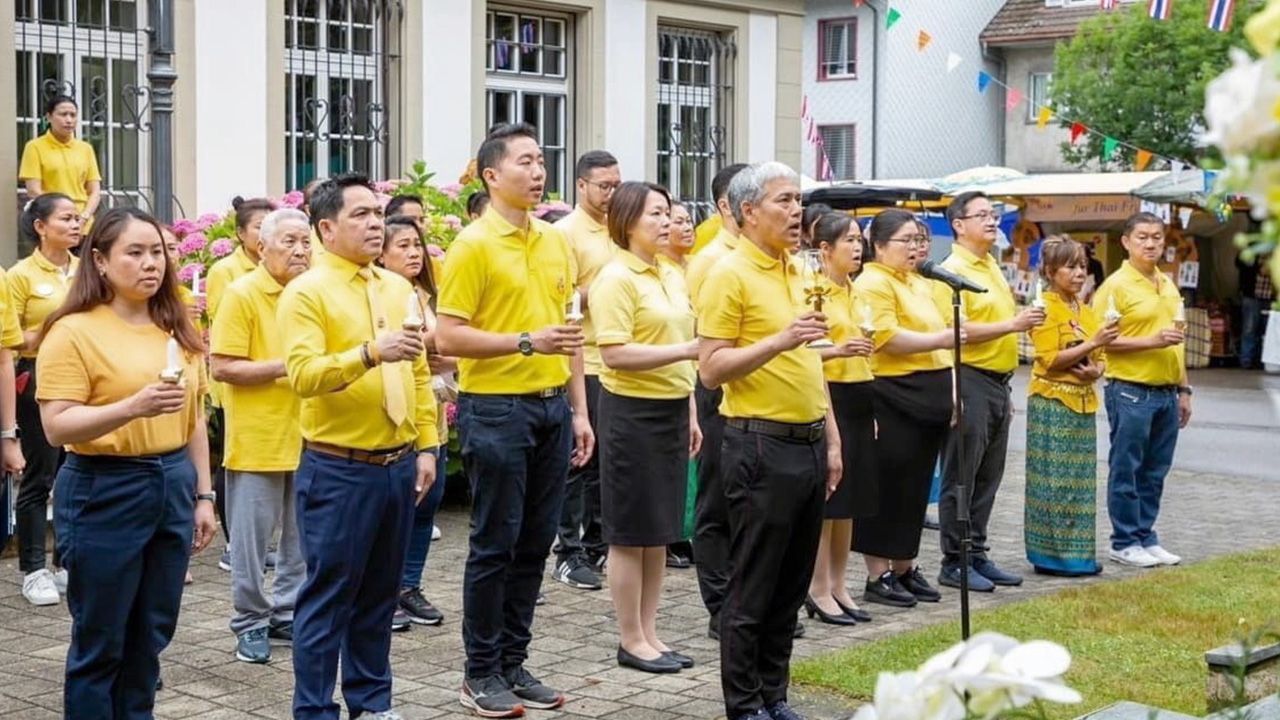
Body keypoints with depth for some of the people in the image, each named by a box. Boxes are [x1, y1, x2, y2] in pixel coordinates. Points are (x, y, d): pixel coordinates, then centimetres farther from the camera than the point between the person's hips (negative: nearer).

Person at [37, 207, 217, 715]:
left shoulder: (176, 330, 9)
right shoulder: (73, 331, -10)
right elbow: (57, 428, -16)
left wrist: (202, 495, 11)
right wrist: (134, 407, -29)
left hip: (173, 488, 6)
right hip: (104, 494, -6)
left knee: (151, 636, 13)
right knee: (100, 641, 5)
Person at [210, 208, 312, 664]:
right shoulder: (242, 294, -9)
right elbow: (221, 368, -14)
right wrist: (284, 366, -19)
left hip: (306, 438, 6)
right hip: (257, 440, -6)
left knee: (303, 535, 12)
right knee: (252, 535, 2)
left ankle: (287, 613, 25)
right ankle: (251, 623, 14)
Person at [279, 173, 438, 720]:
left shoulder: (398, 288, 12)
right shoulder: (306, 292, -9)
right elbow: (302, 375, -21)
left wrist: (426, 446, 11)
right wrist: (369, 353, -33)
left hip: (398, 465, 6)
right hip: (338, 469, -6)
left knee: (380, 593, 15)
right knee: (329, 596, 0)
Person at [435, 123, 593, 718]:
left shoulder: (556, 242, 11)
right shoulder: (473, 245, -9)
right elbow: (448, 337, -13)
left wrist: (579, 410, 13)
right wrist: (526, 342, -21)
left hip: (552, 408, 6)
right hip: (496, 410, -6)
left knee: (536, 542, 11)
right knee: (495, 545, 1)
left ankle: (514, 663, 22)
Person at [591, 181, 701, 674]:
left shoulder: (672, 276, 12)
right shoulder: (616, 278, -12)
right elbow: (614, 354, -21)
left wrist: (691, 414, 17)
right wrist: (686, 348, -24)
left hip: (672, 410, 8)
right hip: (632, 411, -8)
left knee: (661, 530, 12)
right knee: (630, 532, 1)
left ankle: (649, 632, 22)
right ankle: (631, 640, 11)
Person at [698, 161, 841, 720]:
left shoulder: (796, 274, 14)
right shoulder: (730, 275, -10)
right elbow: (711, 369, -15)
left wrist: (831, 440, 17)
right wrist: (779, 341, -25)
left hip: (808, 446, 8)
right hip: (762, 447, -8)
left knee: (791, 586, 13)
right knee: (752, 589, 0)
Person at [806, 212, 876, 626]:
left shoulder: (855, 294, 16)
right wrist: (837, 350, -29)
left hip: (858, 398, 8)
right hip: (828, 396, -8)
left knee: (851, 498, 10)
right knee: (826, 497, -4)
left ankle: (838, 586, 19)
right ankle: (818, 590, 4)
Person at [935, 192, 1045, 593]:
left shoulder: (992, 269, 17)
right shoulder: (952, 271, -10)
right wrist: (1012, 324, -26)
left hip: (997, 382, 9)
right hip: (970, 380, -9)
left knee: (988, 477, 12)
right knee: (961, 478, -3)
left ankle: (977, 556, 20)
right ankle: (954, 563, 3)